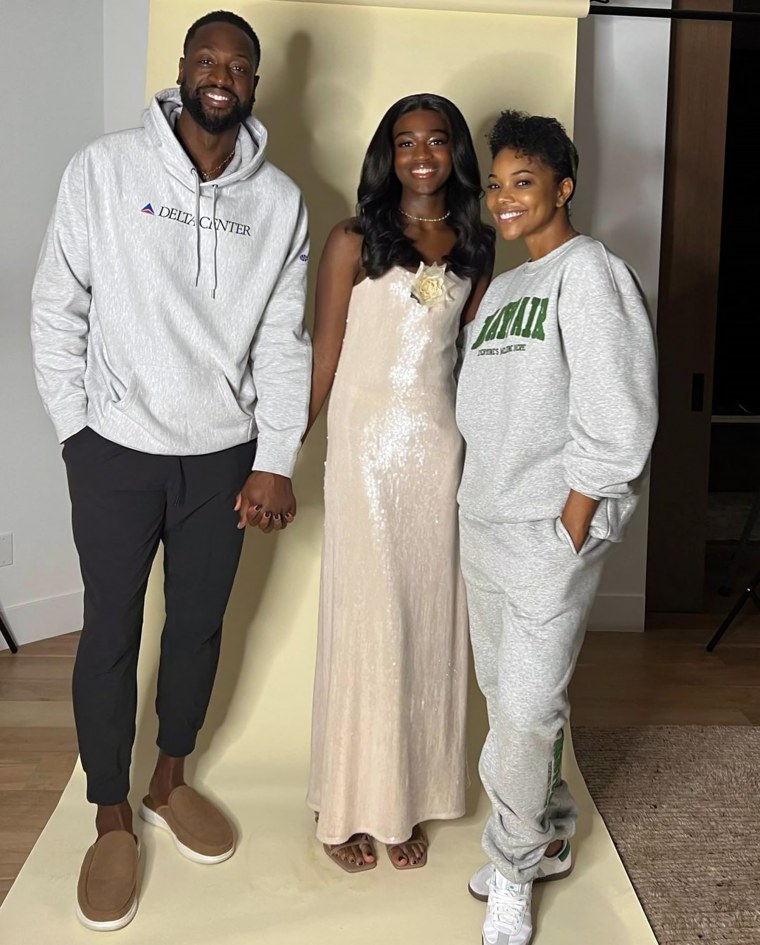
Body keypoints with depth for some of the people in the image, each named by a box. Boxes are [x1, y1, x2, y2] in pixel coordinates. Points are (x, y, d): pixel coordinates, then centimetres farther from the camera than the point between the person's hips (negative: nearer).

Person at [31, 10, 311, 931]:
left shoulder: (279, 200, 1)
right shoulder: (103, 170, -6)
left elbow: (284, 342, 1)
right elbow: (55, 310, -2)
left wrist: (276, 461, -3)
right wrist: (76, 430, -5)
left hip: (224, 457, 3)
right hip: (117, 453, -2)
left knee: (199, 625, 15)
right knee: (111, 633, 7)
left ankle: (171, 782, 38)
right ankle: (112, 819, 26)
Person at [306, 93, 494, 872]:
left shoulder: (472, 248, 10)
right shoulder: (354, 242, -1)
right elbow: (322, 354, -2)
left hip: (440, 449, 4)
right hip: (365, 449, -3)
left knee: (431, 622, 7)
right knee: (364, 621, 0)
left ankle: (410, 798, 22)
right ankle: (349, 803, 15)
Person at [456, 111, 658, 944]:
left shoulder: (589, 271, -8)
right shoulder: (502, 287, 16)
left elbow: (614, 420, -16)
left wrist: (569, 534, -15)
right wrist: (475, 504, 8)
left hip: (551, 530, -8)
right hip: (482, 524, 8)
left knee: (526, 706, -4)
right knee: (506, 695, 14)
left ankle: (514, 868, 17)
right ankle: (546, 839, 32)